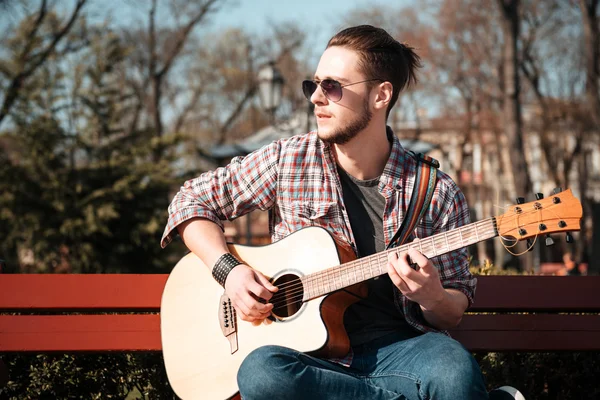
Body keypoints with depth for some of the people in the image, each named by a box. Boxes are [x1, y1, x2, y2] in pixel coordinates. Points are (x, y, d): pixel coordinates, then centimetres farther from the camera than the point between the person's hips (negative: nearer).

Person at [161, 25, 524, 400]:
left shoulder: (436, 193, 2)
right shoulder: (288, 161, 5)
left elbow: (456, 309, 10)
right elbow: (193, 200, 14)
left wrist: (432, 298, -15)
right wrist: (229, 270, -3)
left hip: (396, 347, -3)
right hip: (310, 352, 3)